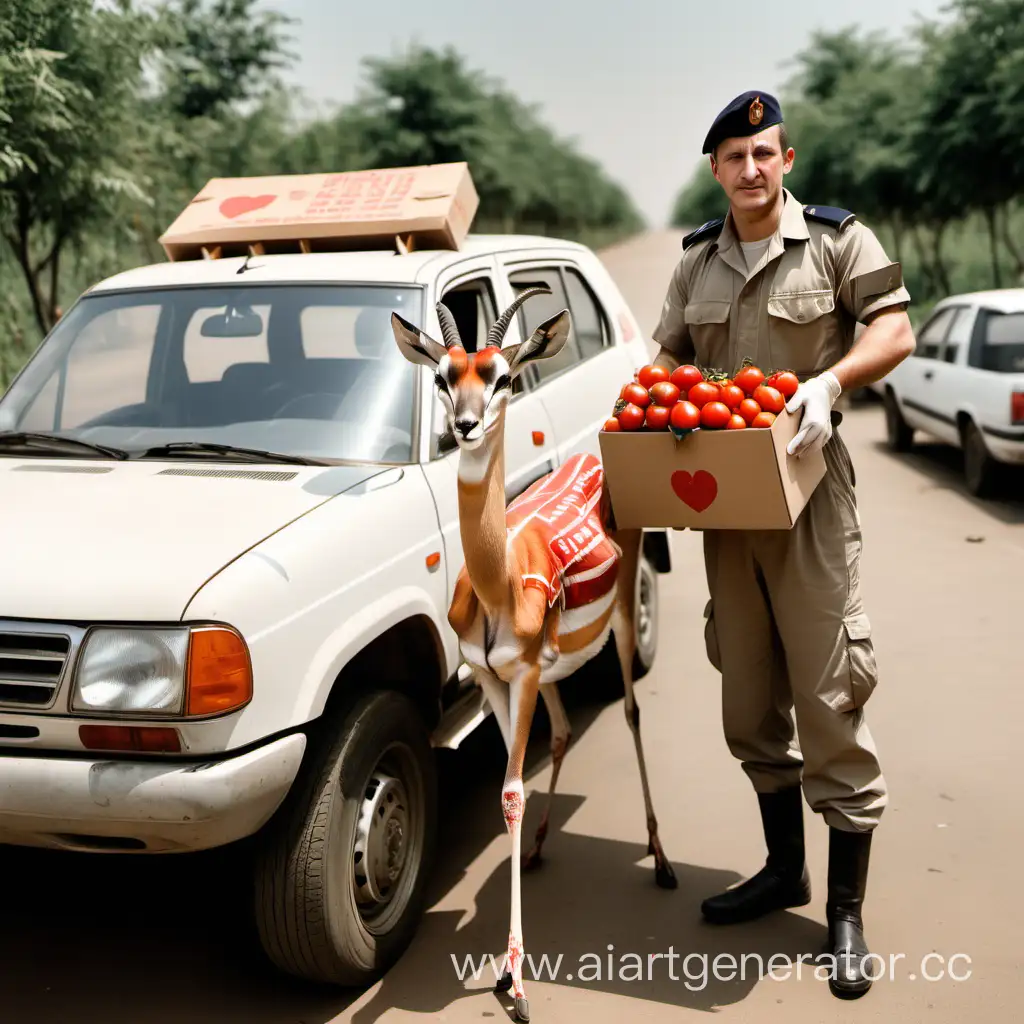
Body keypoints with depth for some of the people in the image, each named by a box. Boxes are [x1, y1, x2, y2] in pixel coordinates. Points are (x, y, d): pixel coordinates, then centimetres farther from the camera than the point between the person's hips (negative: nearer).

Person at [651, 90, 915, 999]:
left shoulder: (836, 239, 0)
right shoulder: (697, 261, 14)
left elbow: (896, 329, -6)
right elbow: (671, 359, 21)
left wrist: (830, 382, -23)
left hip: (806, 490, -5)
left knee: (828, 694, -5)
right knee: (749, 698, 11)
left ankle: (847, 912, 6)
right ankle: (783, 868, 28)